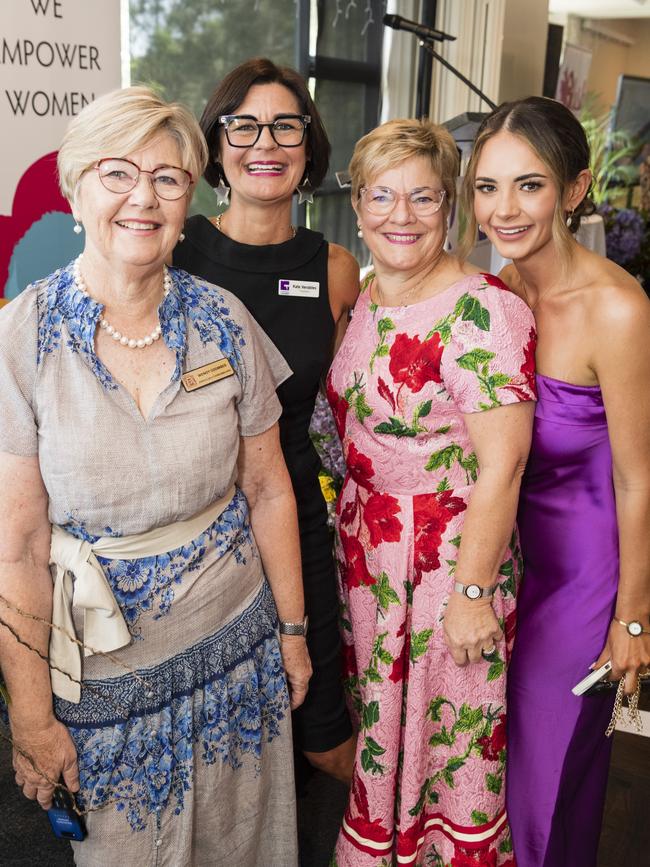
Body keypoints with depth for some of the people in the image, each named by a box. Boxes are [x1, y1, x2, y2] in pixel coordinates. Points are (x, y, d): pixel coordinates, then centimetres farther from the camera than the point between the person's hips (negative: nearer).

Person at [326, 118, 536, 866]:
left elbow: (501, 468, -22)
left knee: (447, 740, 12)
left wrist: (473, 592, -19)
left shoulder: (480, 311, -22)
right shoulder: (367, 297, 3)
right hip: (365, 546, 7)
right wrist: (351, 521, 14)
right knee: (377, 721, 23)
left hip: (448, 555, -7)